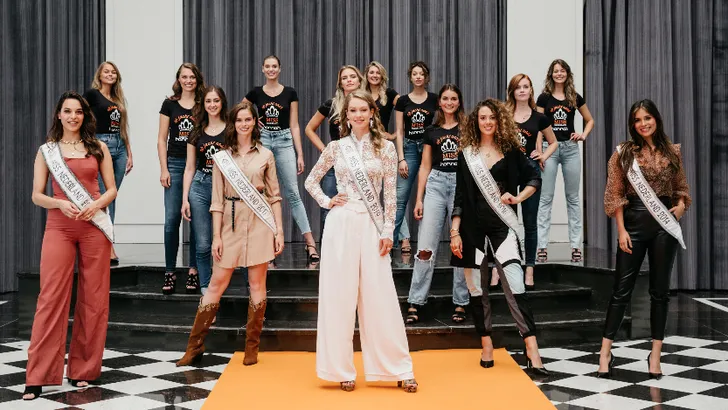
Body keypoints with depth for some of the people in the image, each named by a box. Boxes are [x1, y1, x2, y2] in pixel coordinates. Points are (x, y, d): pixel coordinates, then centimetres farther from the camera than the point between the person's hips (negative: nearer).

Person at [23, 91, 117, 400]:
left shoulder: (98, 147, 8)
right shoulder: (46, 150, 7)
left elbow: (111, 189, 8)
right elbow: (37, 195, 5)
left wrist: (95, 205, -11)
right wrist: (60, 203, -14)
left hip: (94, 227, 1)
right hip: (59, 227, -1)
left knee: (93, 299, 2)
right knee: (51, 298, -6)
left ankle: (83, 370, 13)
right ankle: (38, 377, -2)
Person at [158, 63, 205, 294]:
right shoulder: (170, 105, 6)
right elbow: (162, 139, 6)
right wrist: (164, 169, -3)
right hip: (175, 164, 0)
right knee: (171, 219, -5)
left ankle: (194, 269, 12)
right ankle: (169, 273, 1)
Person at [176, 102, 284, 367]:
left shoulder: (265, 155, 6)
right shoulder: (221, 157, 6)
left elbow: (274, 195, 6)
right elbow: (217, 200, 5)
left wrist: (279, 231, 1)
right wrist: (216, 236, -1)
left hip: (260, 223, 0)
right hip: (231, 223, 0)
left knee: (257, 283, 3)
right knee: (217, 284, 2)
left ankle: (252, 349, 14)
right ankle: (195, 346, 11)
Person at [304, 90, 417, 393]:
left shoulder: (386, 148, 3)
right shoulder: (335, 147, 6)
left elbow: (390, 194, 2)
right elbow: (311, 181, 17)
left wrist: (388, 231, -4)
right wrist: (327, 202, 1)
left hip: (372, 225, -1)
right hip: (340, 224, 1)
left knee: (380, 296, 1)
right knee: (339, 294, 3)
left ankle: (398, 369, 11)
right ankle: (342, 369, 13)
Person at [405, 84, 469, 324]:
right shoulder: (431, 131, 12)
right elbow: (425, 166, 11)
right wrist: (419, 199, 6)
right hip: (436, 184, 1)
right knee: (425, 248, -4)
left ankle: (460, 304, 12)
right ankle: (415, 304, 1)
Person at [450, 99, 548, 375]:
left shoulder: (510, 151, 4)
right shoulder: (466, 154, 6)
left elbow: (535, 177, 14)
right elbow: (459, 196, 4)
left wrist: (518, 197, -3)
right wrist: (454, 232, -2)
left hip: (502, 226, -1)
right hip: (473, 227, 2)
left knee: (515, 287, -13)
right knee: (477, 288, 6)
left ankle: (532, 350, -13)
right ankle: (486, 346, 19)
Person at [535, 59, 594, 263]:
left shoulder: (575, 97, 7)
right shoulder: (544, 97, 2)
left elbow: (590, 120, 18)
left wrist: (583, 135, -1)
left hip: (570, 148, 2)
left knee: (573, 198, 6)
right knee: (545, 198, -3)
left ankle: (576, 244, 11)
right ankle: (542, 245, 0)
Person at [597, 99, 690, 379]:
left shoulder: (672, 152, 7)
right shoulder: (624, 153, 1)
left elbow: (681, 187, 16)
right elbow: (615, 195, -1)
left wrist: (681, 206, -5)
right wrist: (621, 230, -7)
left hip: (664, 223, 2)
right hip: (634, 222, -2)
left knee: (660, 290, 6)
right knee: (622, 289, -1)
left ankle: (655, 354, 14)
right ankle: (605, 353, 6)